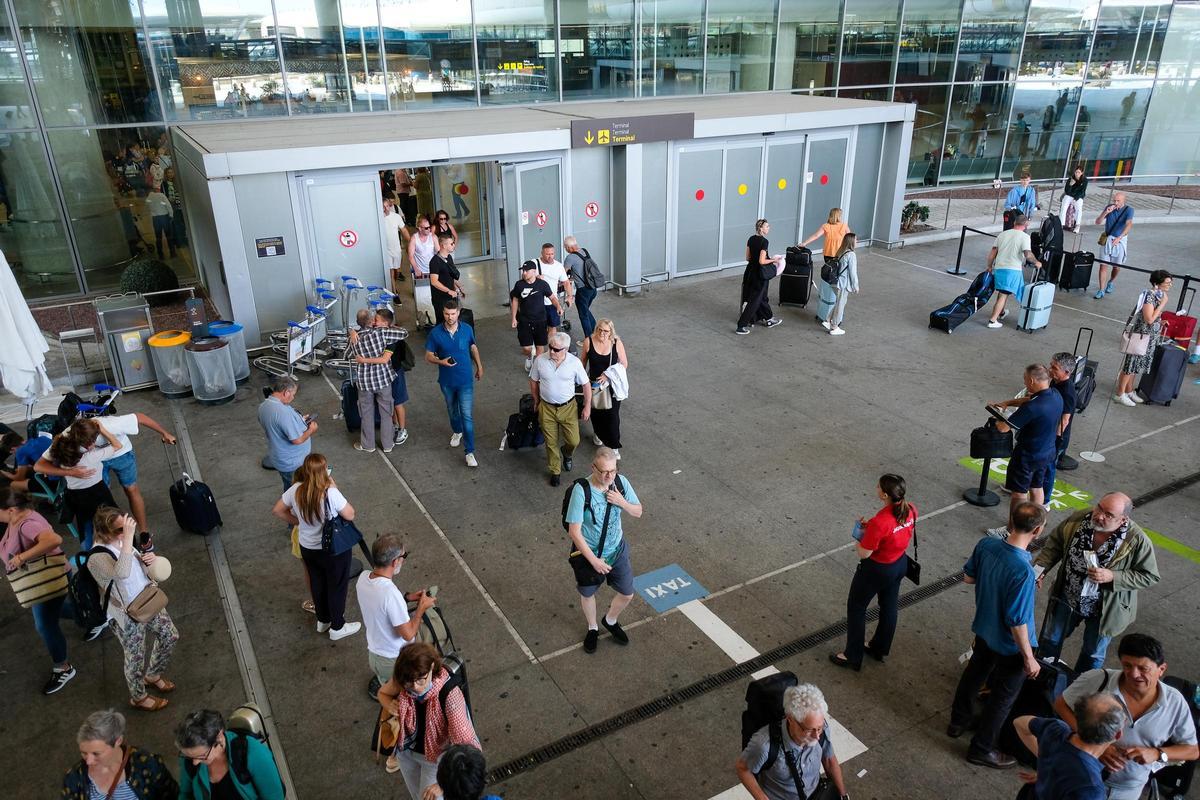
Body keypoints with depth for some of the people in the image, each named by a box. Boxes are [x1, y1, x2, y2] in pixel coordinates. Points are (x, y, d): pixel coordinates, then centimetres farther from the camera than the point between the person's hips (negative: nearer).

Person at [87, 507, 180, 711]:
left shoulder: (121, 541, -7)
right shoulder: (97, 557, -29)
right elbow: (122, 573, -49)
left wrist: (152, 560, -13)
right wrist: (128, 537, -48)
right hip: (127, 616, -7)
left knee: (171, 635, 21)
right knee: (136, 657, 14)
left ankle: (152, 675, 48)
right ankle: (138, 697, 41)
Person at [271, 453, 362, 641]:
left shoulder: (295, 490, -15)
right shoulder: (330, 493, -32)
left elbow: (277, 510, 1)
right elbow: (350, 515, -19)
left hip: (307, 548, 5)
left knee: (317, 583, 27)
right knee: (337, 586, 17)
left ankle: (323, 621, 48)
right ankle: (337, 627, 34)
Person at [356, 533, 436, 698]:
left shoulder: (363, 578, -12)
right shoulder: (390, 593, -35)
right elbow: (408, 634, -26)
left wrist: (406, 598, 5)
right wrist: (422, 607, -15)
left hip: (374, 653, 8)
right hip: (395, 661, -8)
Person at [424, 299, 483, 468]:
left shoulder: (467, 329, -10)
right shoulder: (435, 333, -13)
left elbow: (473, 348, 8)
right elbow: (428, 356, -5)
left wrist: (479, 367, 15)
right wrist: (441, 361, -25)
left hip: (465, 380, -1)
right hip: (447, 380, 1)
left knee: (467, 415, -6)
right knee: (452, 410, 24)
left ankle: (469, 452, -2)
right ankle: (457, 432, 53)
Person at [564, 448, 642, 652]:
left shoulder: (621, 482, -16)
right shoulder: (581, 490, -30)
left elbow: (638, 513, -3)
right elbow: (574, 531, -26)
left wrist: (622, 502, -24)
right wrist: (594, 560, -23)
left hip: (617, 550, 4)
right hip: (589, 552, -4)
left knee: (627, 594, 16)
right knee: (587, 594, 20)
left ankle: (610, 621, 49)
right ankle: (592, 628, 51)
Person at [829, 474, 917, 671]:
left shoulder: (879, 522, -37)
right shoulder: (911, 510, -15)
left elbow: (864, 553, -25)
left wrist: (860, 536, -9)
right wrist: (871, 529, -4)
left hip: (876, 570, -7)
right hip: (900, 564, 7)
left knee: (856, 609, 15)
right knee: (890, 606, 25)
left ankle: (853, 657, 29)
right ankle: (880, 649, 47)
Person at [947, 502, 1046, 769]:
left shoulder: (986, 544, -17)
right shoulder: (1023, 571, -36)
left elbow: (968, 577, 1)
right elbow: (1017, 622, -28)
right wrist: (1029, 659, -16)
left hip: (984, 630, 6)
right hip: (1010, 645, -6)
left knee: (974, 674, 29)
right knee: (1003, 696, 16)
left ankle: (958, 722, 49)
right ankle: (981, 749, 33)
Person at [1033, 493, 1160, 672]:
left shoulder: (1138, 541, -26)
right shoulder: (1079, 519, -18)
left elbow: (1150, 576, -16)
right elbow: (1055, 543, -3)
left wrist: (1112, 577, -30)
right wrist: (1041, 567, -17)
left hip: (1103, 609, -2)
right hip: (1067, 597, 3)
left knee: (1093, 653, 21)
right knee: (1051, 639, 21)